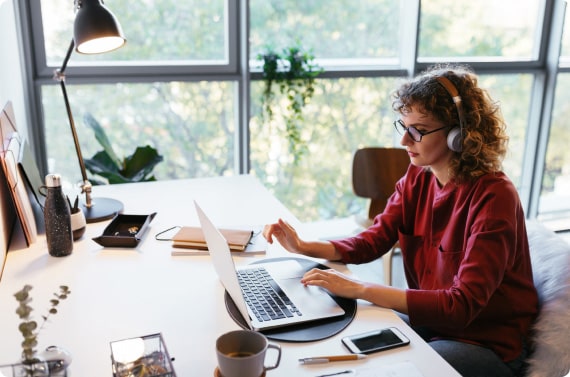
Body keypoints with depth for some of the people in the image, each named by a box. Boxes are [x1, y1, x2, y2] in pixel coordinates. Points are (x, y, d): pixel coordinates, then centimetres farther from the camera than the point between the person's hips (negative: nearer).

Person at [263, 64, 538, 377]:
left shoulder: (493, 196, -25)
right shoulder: (417, 178, -3)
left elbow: (462, 304, -30)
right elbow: (374, 240, -1)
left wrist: (359, 289, -36)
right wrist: (303, 247, -18)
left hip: (489, 344, -6)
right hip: (431, 318, 6)